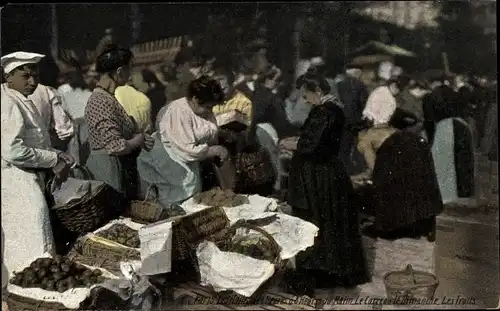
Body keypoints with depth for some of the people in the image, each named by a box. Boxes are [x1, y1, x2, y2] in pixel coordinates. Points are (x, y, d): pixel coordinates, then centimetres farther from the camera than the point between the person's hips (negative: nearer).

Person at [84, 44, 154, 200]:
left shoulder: (107, 97, 8)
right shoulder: (103, 102, -21)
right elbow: (117, 147, -27)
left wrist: (139, 136, 0)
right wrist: (139, 140, -9)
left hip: (118, 168, 10)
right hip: (109, 170, -10)